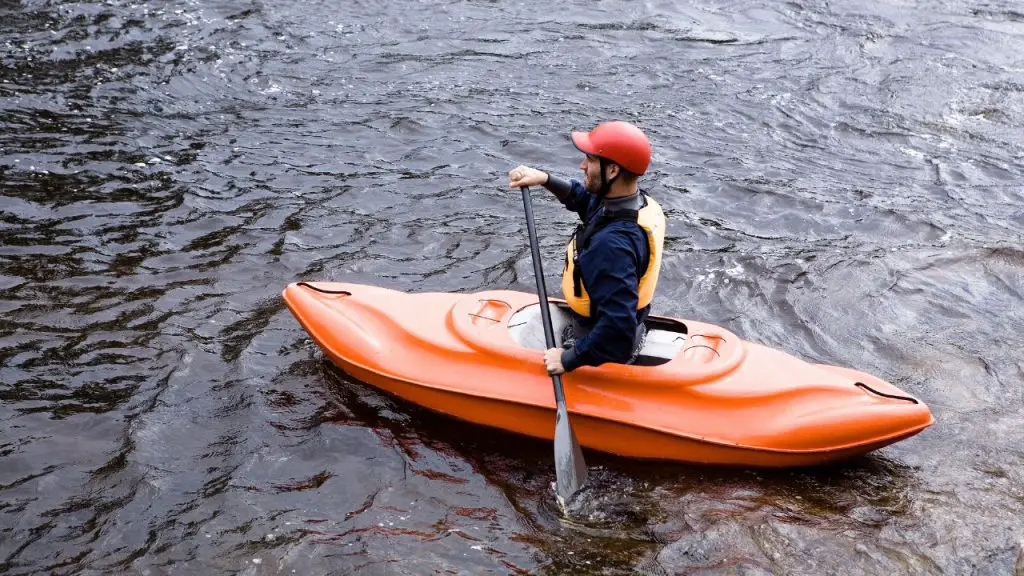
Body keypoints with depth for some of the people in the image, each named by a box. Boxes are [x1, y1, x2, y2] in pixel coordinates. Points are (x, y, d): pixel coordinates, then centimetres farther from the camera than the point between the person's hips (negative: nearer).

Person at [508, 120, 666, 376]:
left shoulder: (613, 245, -37)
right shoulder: (640, 201, -9)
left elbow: (617, 329, -39)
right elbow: (583, 198, 14)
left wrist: (569, 359, -27)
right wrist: (544, 179, 2)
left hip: (607, 351, -9)